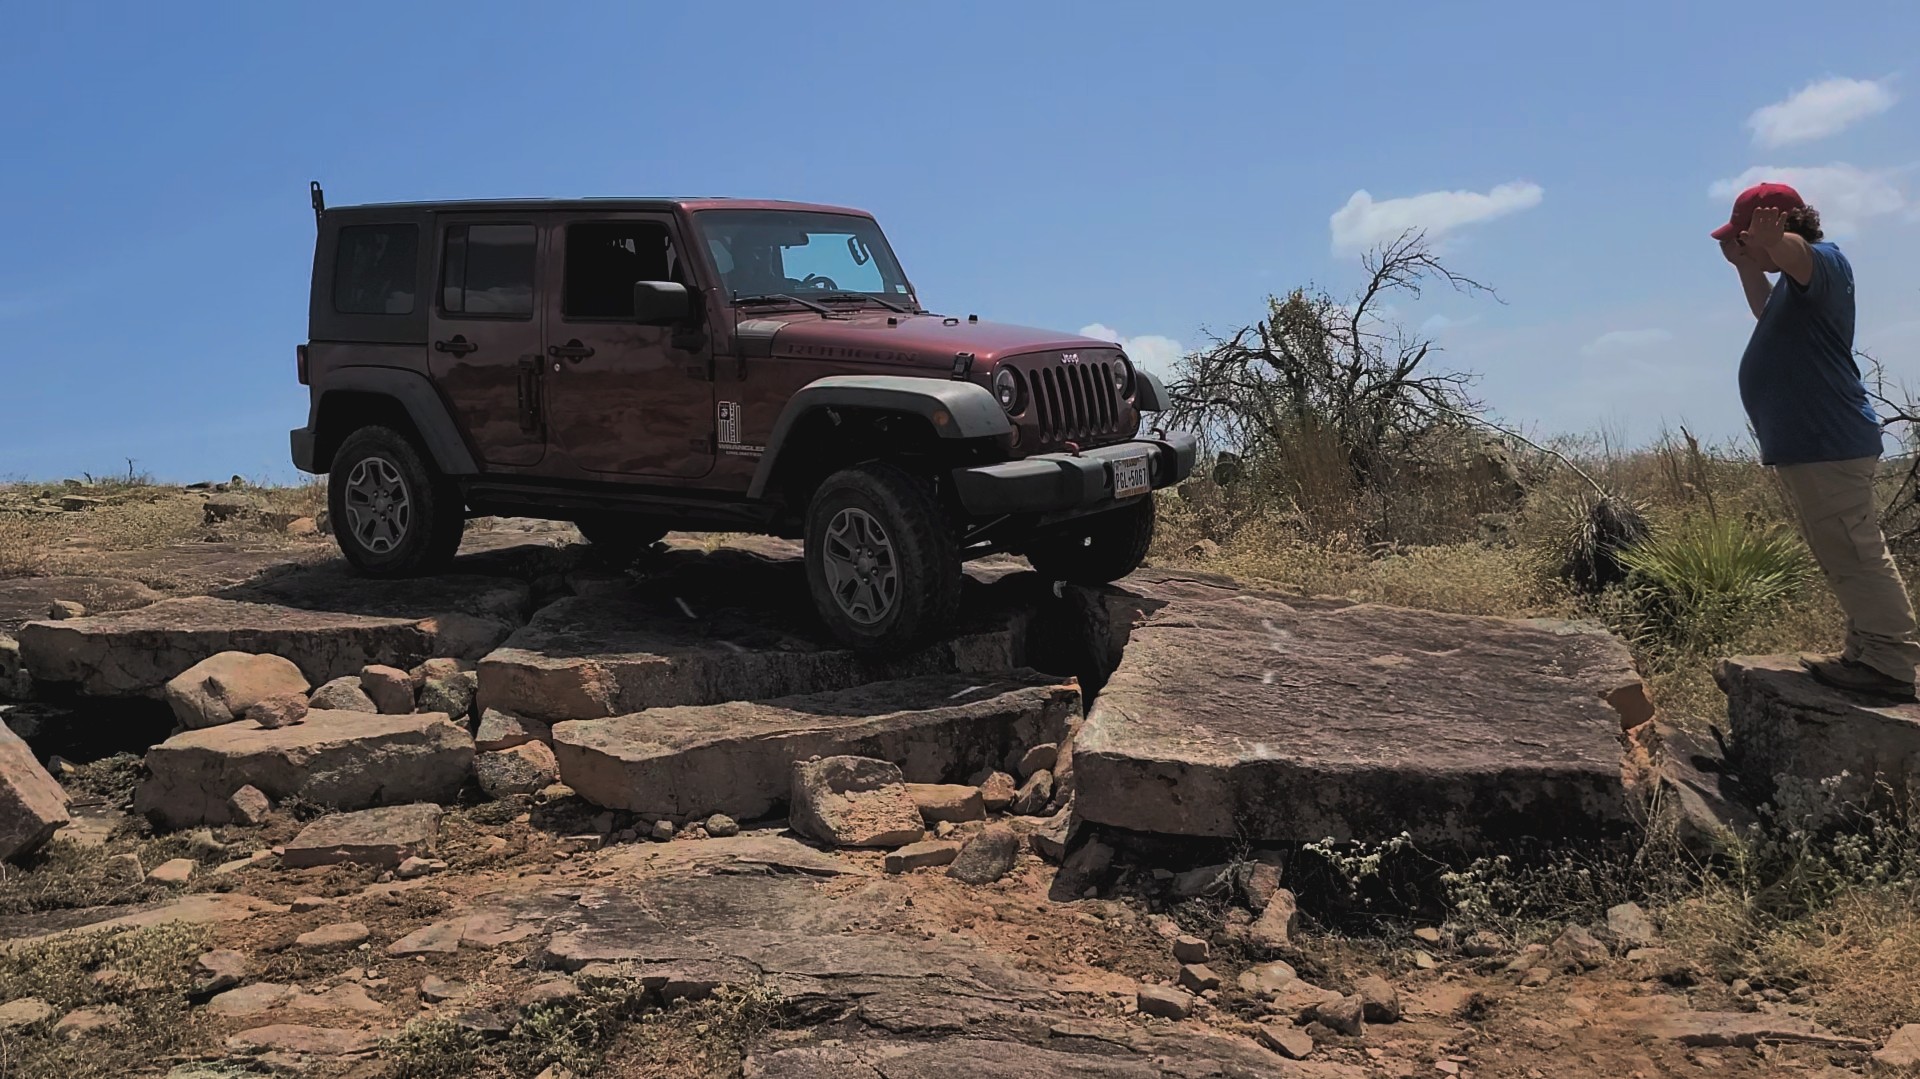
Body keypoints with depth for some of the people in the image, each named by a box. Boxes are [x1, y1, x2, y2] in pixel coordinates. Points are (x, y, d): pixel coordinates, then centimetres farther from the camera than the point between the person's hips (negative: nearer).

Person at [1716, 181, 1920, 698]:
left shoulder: (1823, 261, -12)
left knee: (1855, 555, -10)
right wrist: (1746, 266, 29)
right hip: (1807, 445, 11)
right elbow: (1770, 314, 41)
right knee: (1848, 556, 15)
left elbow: (1795, 252, -38)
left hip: (1829, 445, -11)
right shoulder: (1795, 277, 20)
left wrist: (1773, 241, -59)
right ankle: (1869, 652, 23)